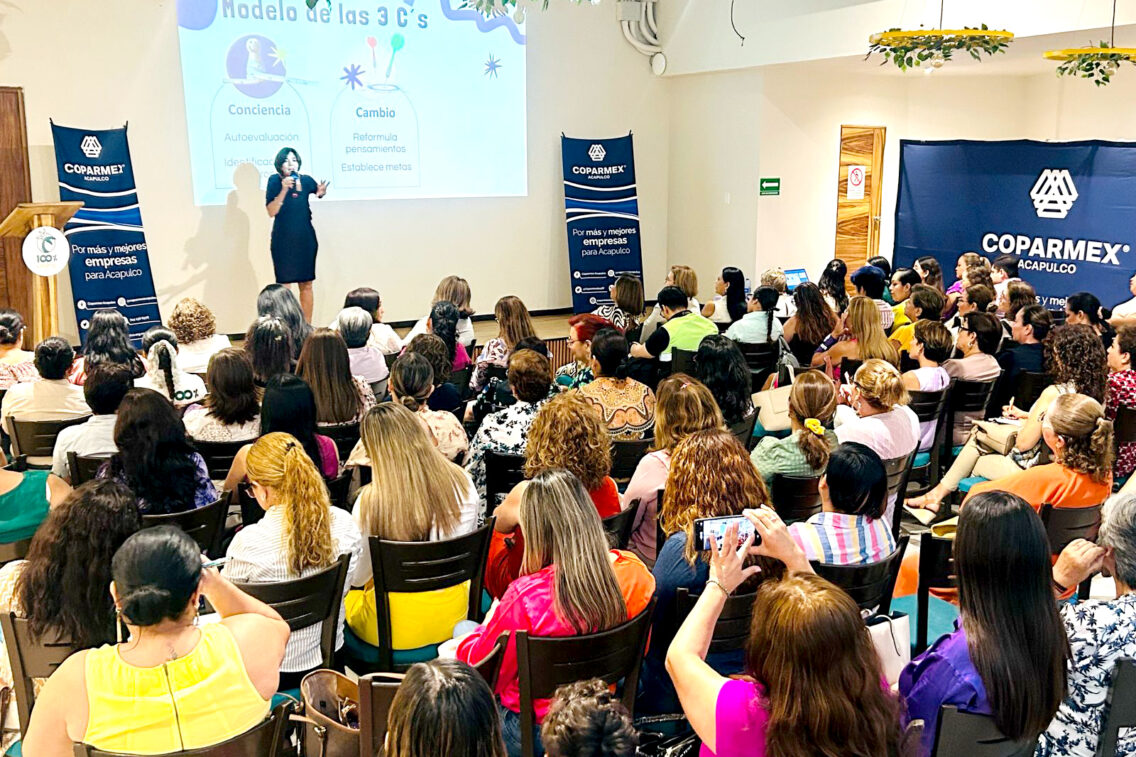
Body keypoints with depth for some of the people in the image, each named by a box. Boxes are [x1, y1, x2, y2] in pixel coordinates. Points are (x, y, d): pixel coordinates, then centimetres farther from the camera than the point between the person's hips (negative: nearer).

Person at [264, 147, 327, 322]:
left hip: (306, 238, 3)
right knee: (283, 284, -3)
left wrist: (320, 194, 0)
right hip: (283, 240, -3)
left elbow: (318, 190, 24)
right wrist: (284, 189, -23)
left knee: (306, 284, 6)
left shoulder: (306, 180, 1)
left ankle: (307, 325, 12)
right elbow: (271, 212, -13)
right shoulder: (275, 181, -6)